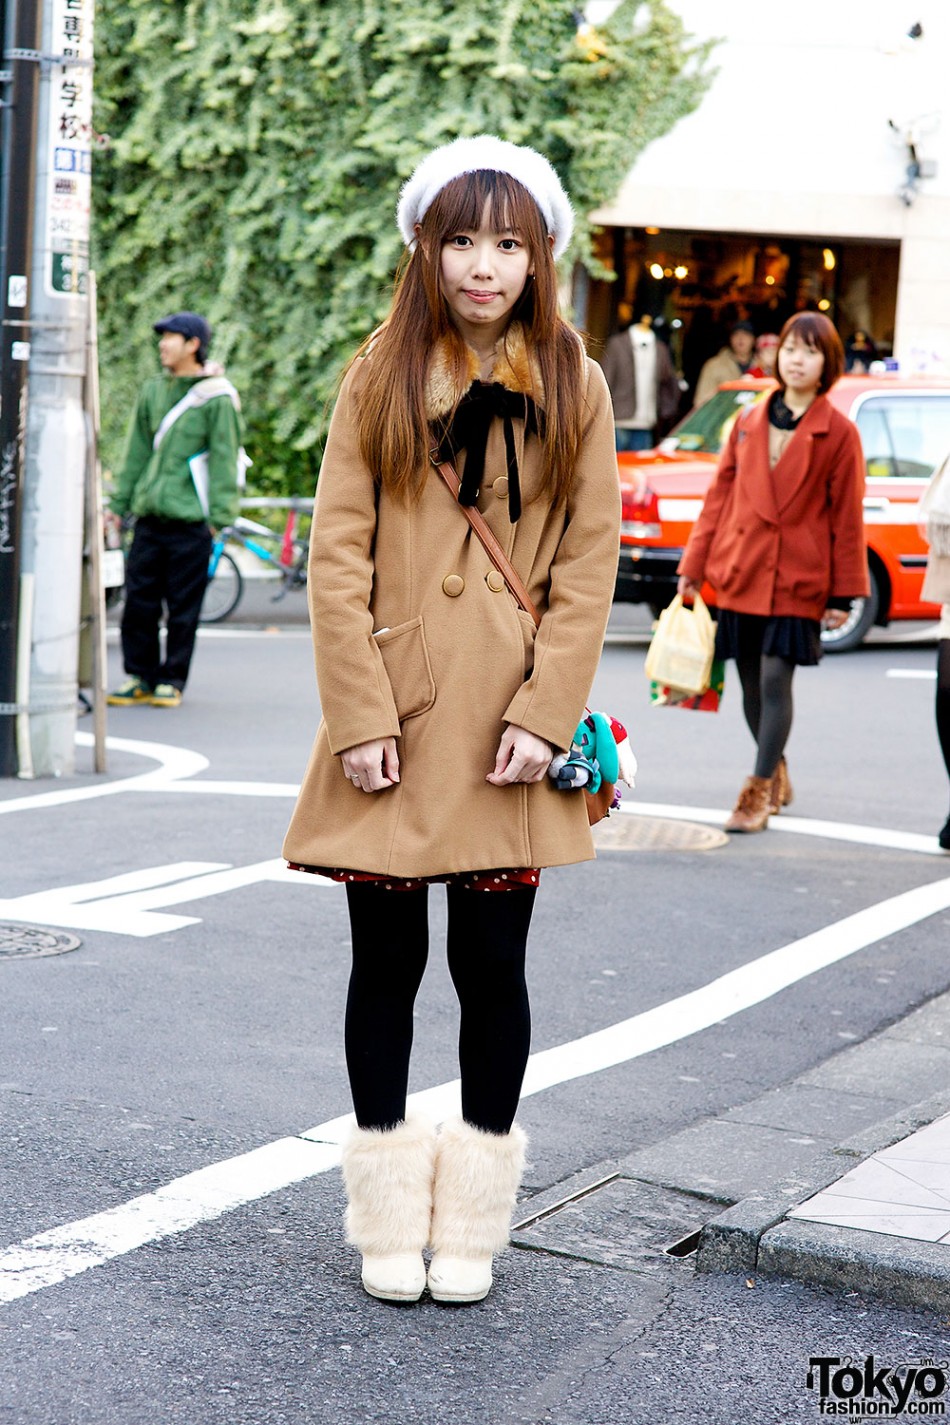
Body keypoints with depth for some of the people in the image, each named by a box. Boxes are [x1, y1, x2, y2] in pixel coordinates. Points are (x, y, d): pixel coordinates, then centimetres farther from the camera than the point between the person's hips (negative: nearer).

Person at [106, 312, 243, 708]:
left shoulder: (218, 398, -4)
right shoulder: (153, 391, 12)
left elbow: (224, 460, -5)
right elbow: (136, 452, 17)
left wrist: (219, 516, -9)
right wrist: (119, 503, 14)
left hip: (190, 520, -5)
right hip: (149, 515, 5)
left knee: (183, 608, 1)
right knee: (138, 601, 4)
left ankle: (171, 680, 10)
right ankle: (139, 676, 15)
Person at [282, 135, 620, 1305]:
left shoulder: (575, 388, 5)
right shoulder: (379, 376, 4)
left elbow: (589, 564, 1)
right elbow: (338, 554, -1)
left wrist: (546, 712, -9)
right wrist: (359, 713, -9)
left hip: (505, 729, 0)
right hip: (393, 719, 0)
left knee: (492, 966, 4)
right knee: (387, 959, 6)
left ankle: (471, 1221, 19)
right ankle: (389, 1217, 20)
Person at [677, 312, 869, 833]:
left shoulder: (838, 433, -2)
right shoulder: (749, 422, 9)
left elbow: (847, 517, -1)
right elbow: (720, 495, 12)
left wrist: (844, 593, -3)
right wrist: (695, 566, 9)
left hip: (798, 580, -4)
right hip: (741, 573, 4)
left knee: (775, 679, -10)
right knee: (752, 686, 9)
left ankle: (759, 791, -2)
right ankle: (777, 775, 28)